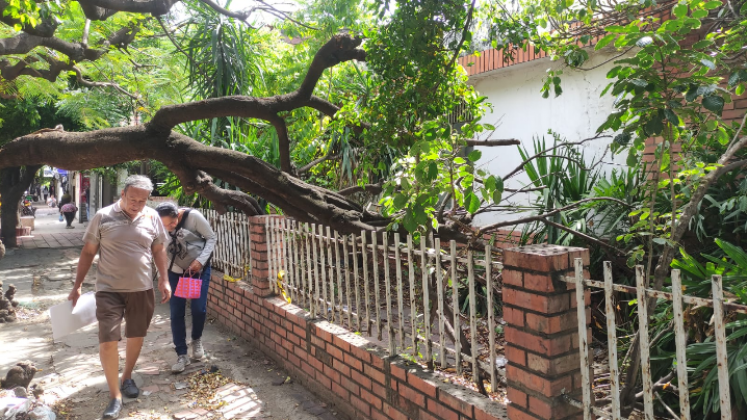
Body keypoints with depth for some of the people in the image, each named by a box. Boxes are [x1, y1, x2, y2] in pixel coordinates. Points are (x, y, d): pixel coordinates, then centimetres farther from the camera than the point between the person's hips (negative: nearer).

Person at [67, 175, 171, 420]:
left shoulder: (152, 218, -1)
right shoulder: (103, 217, -7)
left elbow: (159, 250, 9)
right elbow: (88, 252, 1)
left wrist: (164, 280, 4)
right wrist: (77, 286, 1)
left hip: (142, 289, 2)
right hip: (109, 290, -2)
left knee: (136, 337, 15)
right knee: (107, 341, -7)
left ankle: (127, 378, 38)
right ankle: (115, 396, 6)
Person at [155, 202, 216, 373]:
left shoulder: (193, 216, -24)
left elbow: (211, 237, -13)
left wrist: (200, 260, -23)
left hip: (199, 268, -2)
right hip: (176, 271, 2)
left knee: (199, 308, -5)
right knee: (176, 313, -3)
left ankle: (197, 339, 25)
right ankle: (182, 355, 8)